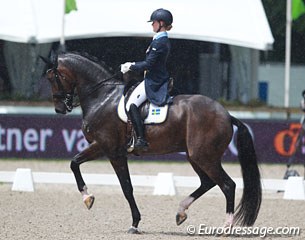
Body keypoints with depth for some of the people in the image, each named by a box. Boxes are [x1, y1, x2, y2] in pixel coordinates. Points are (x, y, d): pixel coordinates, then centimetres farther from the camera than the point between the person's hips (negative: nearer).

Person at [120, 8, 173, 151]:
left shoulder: (159, 42, -17)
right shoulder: (164, 40, 14)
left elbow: (149, 64, -20)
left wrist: (130, 67, -10)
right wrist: (132, 65, 16)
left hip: (153, 82, -11)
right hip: (158, 80, 11)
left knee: (131, 104, -19)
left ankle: (141, 140, -26)